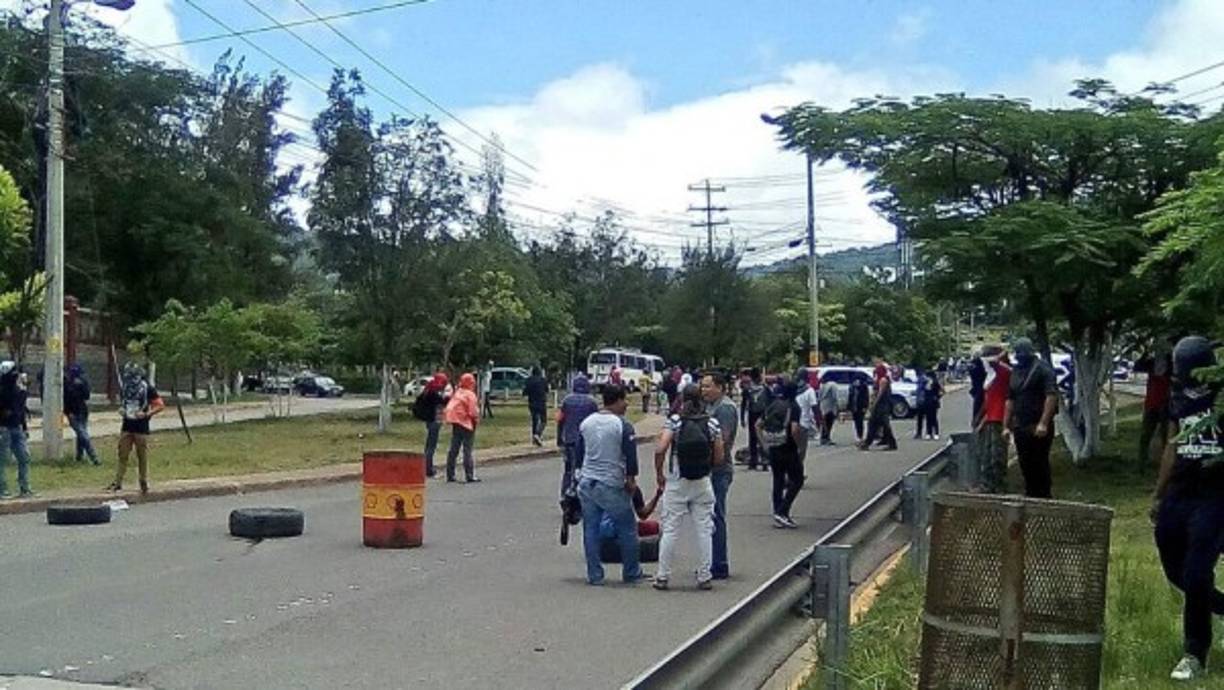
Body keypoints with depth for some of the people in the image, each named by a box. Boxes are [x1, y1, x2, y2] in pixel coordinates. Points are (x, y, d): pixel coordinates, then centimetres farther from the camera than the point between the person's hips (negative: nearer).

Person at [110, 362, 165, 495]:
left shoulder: (147, 388, -8)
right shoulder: (125, 387, 10)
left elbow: (160, 405, -8)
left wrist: (146, 414, -19)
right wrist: (121, 410, 5)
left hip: (141, 428, -5)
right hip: (127, 426, 5)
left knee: (143, 456, 2)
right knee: (122, 455, 3)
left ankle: (144, 483, 13)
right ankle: (118, 482, 8)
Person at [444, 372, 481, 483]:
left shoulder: (457, 393, 9)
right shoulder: (470, 395, -12)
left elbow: (449, 408, 7)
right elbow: (473, 412, -16)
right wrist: (477, 419, 0)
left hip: (456, 424, 7)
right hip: (466, 424, -7)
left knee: (453, 450, 10)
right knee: (467, 451, -4)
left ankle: (450, 475, 14)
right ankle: (470, 476, -4)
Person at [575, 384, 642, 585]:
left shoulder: (585, 423, 8)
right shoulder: (623, 425, -11)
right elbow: (630, 456, -11)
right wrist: (631, 480, 1)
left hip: (587, 483, 5)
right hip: (612, 486, -5)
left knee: (591, 529, 9)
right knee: (627, 529, 8)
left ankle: (594, 575, 11)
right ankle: (631, 573, 16)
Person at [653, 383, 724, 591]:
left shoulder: (674, 421, -7)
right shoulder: (712, 423, -2)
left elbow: (660, 449, -16)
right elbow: (719, 458, -1)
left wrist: (659, 474, -3)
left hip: (676, 483, -1)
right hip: (703, 483, 1)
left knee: (670, 530, 6)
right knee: (704, 530, 8)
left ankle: (662, 576, 10)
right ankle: (705, 577, 12)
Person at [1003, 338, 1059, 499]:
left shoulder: (1042, 369, -8)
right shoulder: (1016, 372, 16)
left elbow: (1051, 396, -17)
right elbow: (1010, 400, 19)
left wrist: (1043, 424, -23)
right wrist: (1006, 425, 13)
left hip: (1038, 428, -7)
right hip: (1020, 428, 7)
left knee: (1040, 466, -3)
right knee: (1025, 466, 12)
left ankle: (1044, 497, 4)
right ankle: (1030, 496, 21)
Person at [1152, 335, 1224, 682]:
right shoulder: (1179, 397, 8)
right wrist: (1158, 495, 19)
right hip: (1178, 496, 6)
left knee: (1196, 575, -8)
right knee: (1177, 572, 10)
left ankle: (1195, 654, 6)